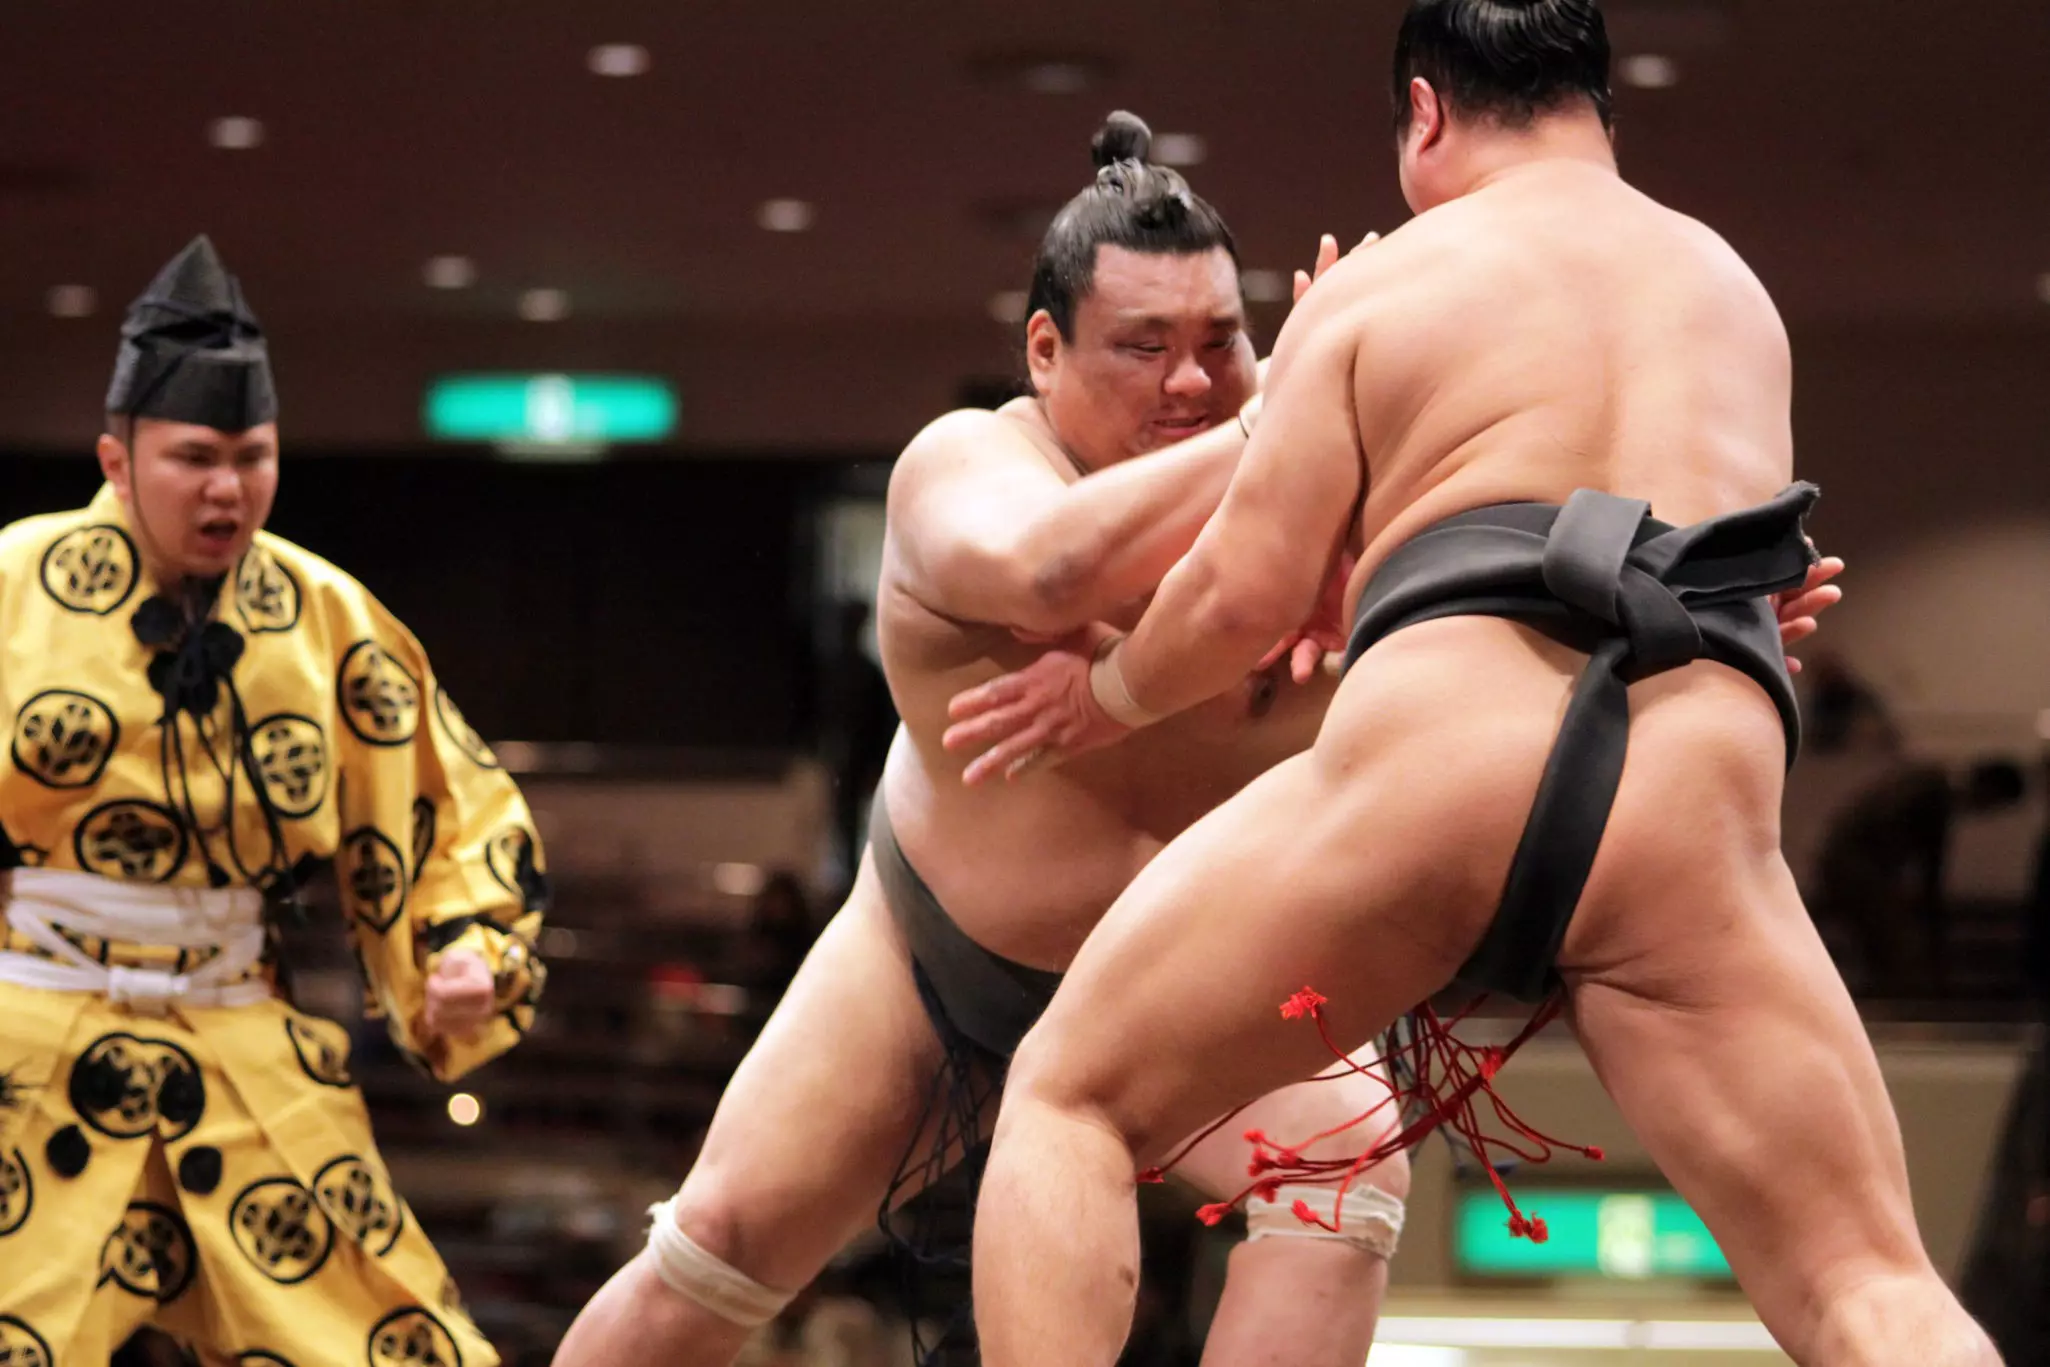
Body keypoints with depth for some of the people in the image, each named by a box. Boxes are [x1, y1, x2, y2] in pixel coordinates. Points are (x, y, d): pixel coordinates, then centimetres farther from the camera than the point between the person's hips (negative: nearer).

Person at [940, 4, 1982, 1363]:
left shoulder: (1374, 284, 16)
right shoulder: (1739, 292, 29)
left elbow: (1248, 590, 10)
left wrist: (1107, 698, 30)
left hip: (1429, 766, -2)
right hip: (1692, 822, 2)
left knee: (1069, 1101, 16)